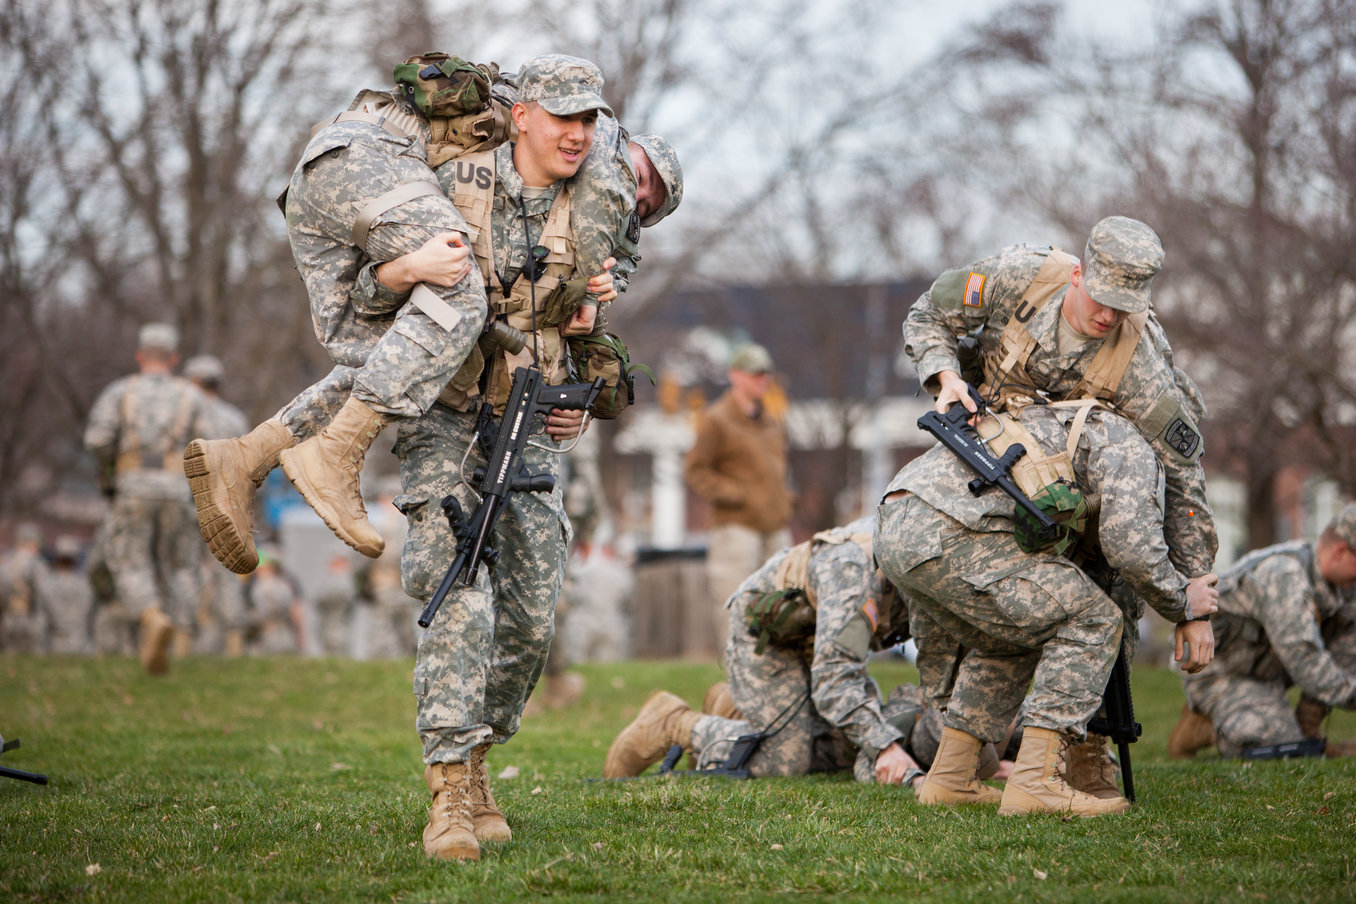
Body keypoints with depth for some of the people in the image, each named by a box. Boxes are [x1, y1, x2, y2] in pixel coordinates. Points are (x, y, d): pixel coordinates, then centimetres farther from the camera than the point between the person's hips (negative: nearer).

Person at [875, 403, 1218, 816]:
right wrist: (1184, 606, 13)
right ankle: (1036, 781, -6)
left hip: (892, 531, 9)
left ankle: (950, 778, 23)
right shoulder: (1125, 443, 11)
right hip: (946, 534, -9)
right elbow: (1130, 545, -4)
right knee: (1092, 621, 1)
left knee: (1010, 641, 28)